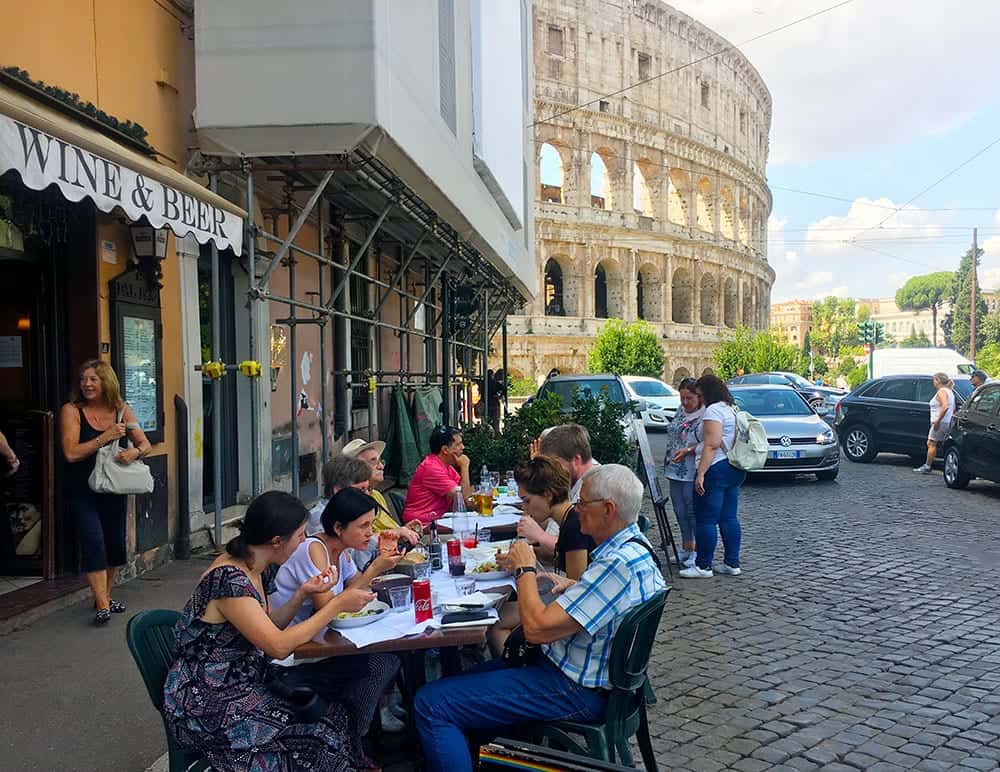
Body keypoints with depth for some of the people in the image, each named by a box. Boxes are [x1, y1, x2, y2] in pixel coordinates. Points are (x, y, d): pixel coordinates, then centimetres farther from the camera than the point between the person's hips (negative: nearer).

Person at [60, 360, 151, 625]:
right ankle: (102, 606, -12)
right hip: (82, 491, -4)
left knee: (115, 543, 10)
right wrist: (106, 437, -23)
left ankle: (105, 596, 29)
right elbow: (71, 453, -18)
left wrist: (135, 451, -19)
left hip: (114, 489, 4)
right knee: (94, 541, -15)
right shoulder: (72, 411, -8)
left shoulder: (121, 409, 3)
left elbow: (145, 444, 4)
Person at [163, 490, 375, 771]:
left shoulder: (249, 568, 3)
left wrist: (302, 594, -3)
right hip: (208, 708, -8)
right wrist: (337, 605, -17)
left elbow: (269, 626, 12)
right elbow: (279, 646, -23)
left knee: (333, 712, -6)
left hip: (242, 685, 8)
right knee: (323, 736, -14)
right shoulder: (228, 579, -24)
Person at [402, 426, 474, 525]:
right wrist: (465, 467, -12)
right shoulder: (432, 468, -19)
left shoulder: (446, 465, 10)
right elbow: (463, 497, -18)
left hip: (438, 518, 9)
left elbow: (466, 492, 8)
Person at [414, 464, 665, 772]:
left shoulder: (618, 564, -28)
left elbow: (536, 628, -28)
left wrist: (526, 569, -13)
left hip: (575, 690, -11)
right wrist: (574, 587, 8)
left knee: (431, 703, -14)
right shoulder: (634, 543, 4)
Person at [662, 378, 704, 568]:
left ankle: (698, 551, 6)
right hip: (675, 471, 8)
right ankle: (686, 548, 23)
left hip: (692, 473, -8)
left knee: (693, 511, -3)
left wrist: (688, 450, -24)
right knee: (680, 511, 12)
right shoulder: (681, 412, 12)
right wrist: (668, 461, 20)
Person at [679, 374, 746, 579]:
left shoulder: (713, 410, -13)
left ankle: (703, 566, 1)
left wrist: (700, 473, -23)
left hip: (716, 469, -10)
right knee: (729, 518, 12)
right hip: (734, 470, 10)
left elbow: (712, 445, -21)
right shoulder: (732, 409, 18)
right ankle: (732, 563, 16)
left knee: (705, 520, -4)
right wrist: (690, 450, 26)